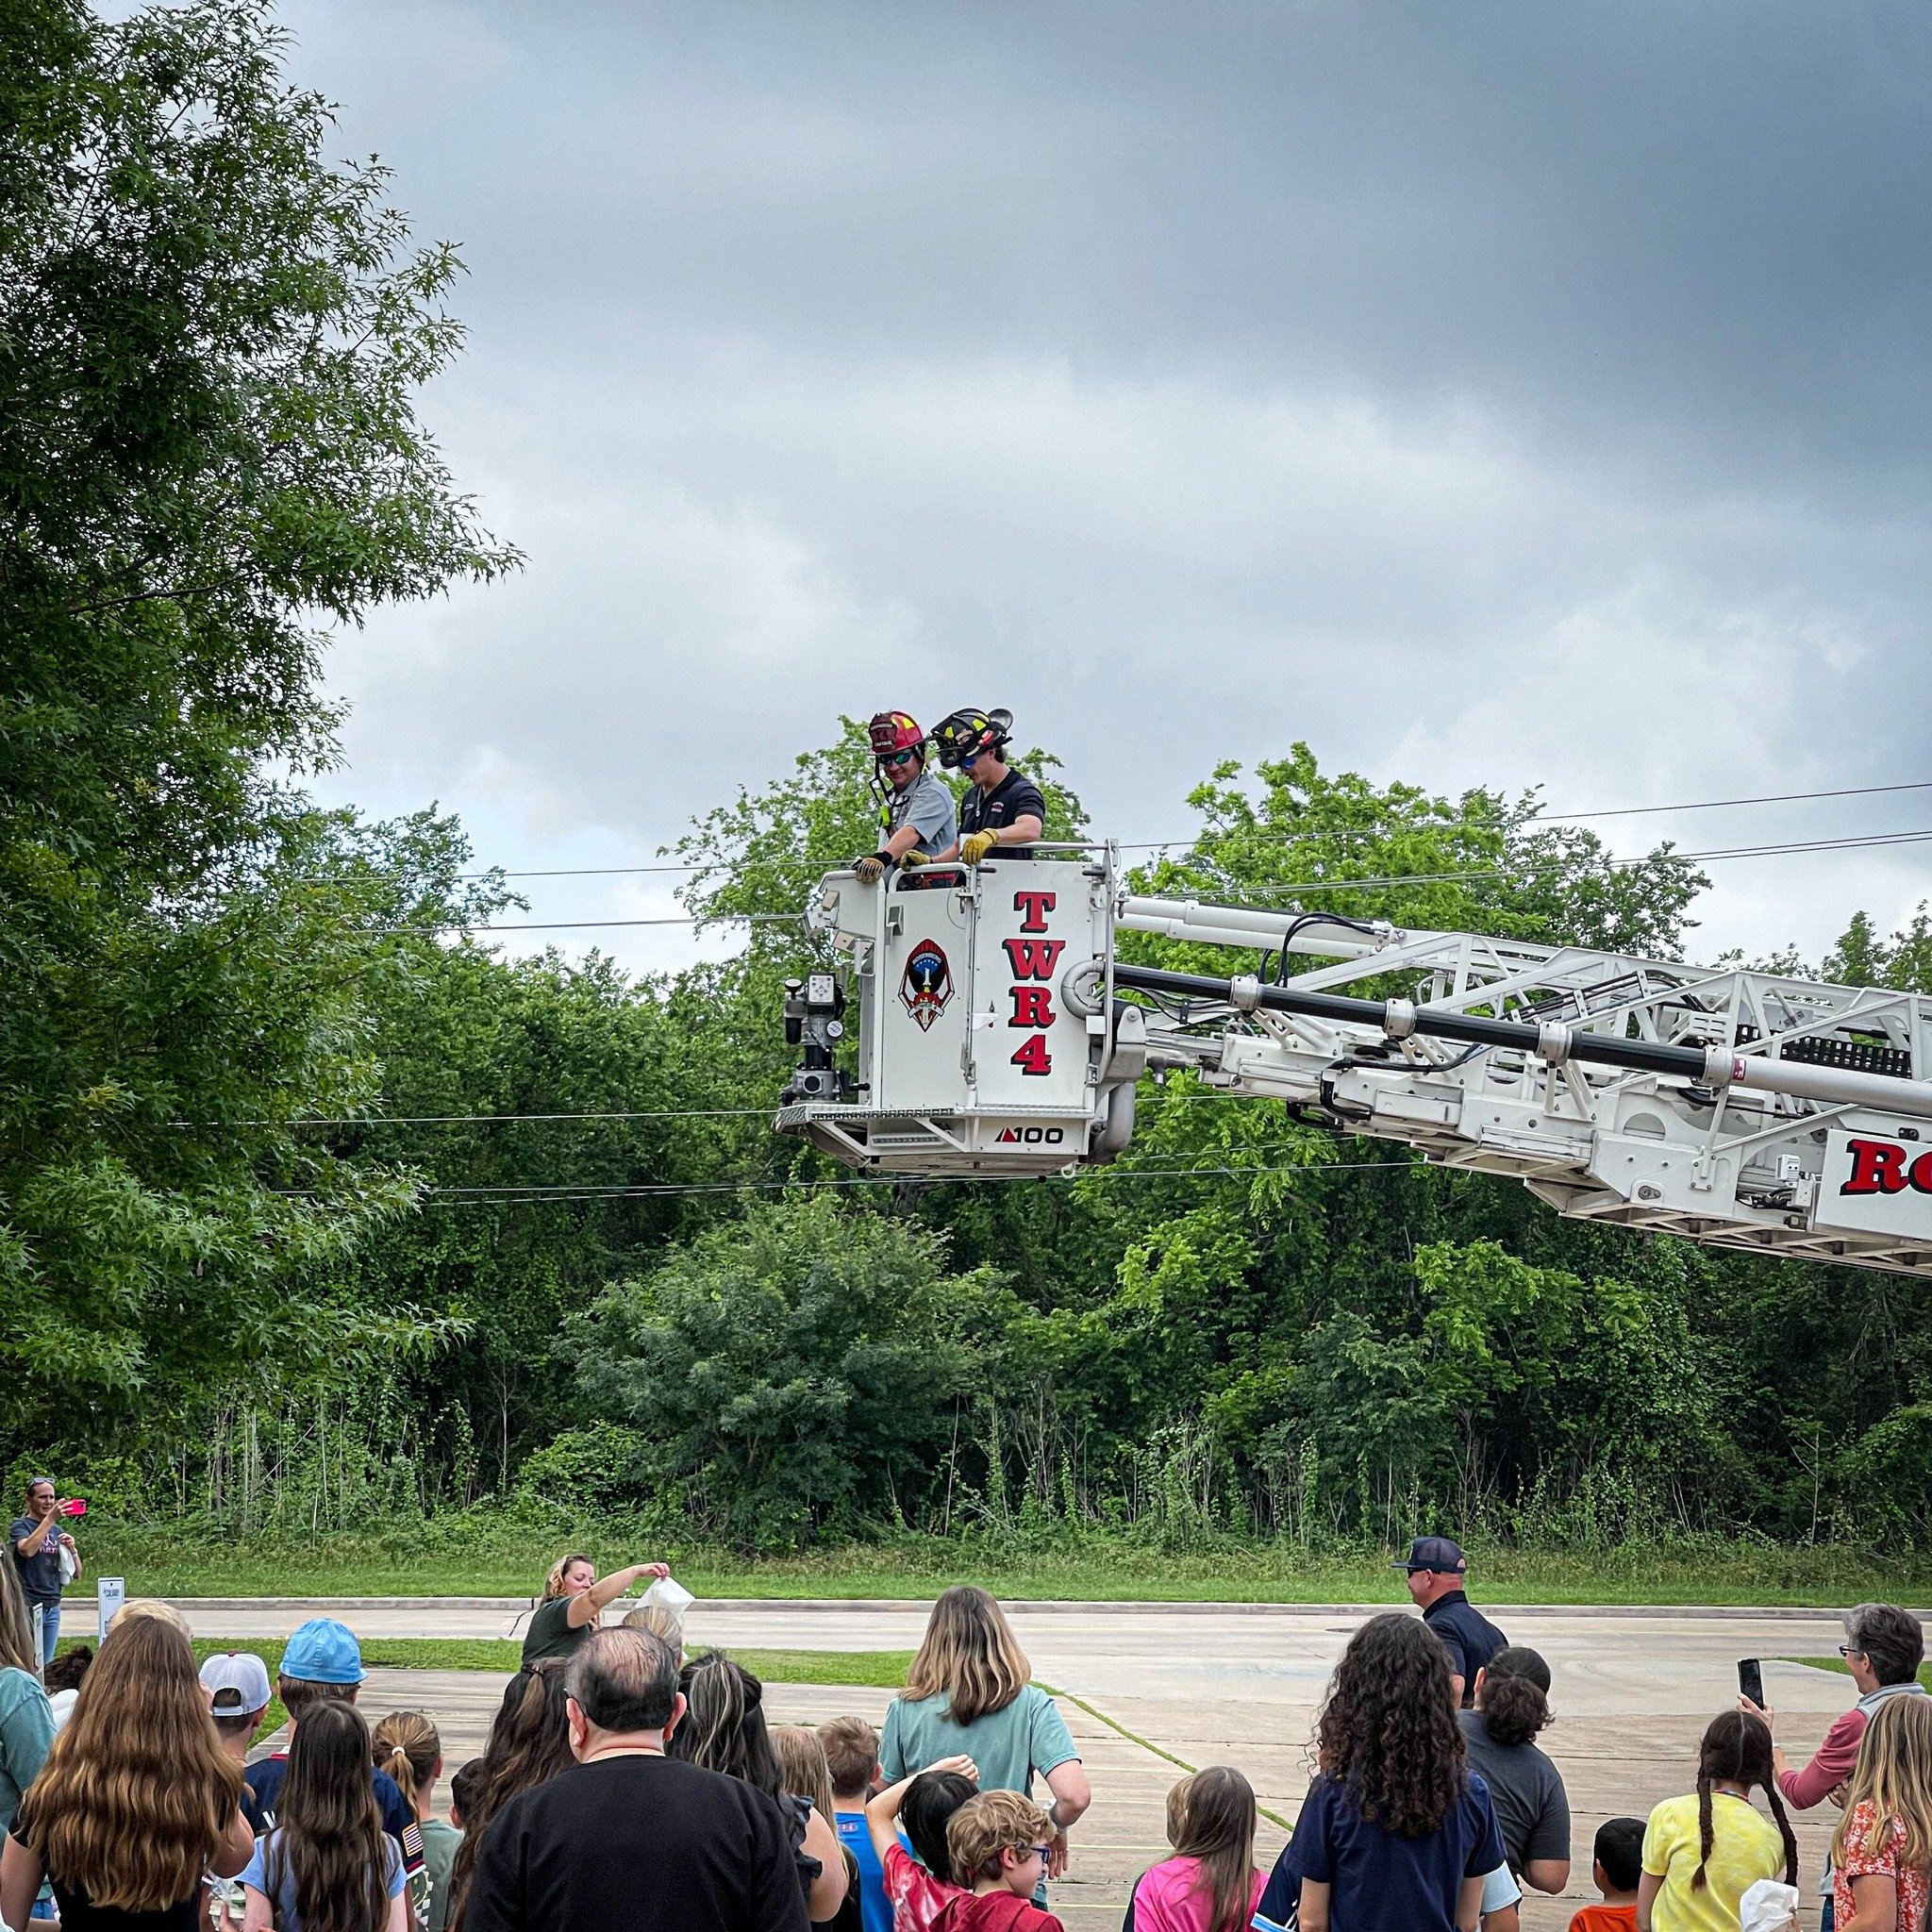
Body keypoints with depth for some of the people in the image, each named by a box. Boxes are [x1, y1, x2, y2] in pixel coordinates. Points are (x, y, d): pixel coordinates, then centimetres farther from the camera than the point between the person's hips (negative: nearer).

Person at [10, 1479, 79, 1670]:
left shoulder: (57, 1530, 15)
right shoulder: (21, 1525, -1)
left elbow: (76, 1573, 15)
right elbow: (27, 1550, -25)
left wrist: (71, 1548, -4)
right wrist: (50, 1518, -28)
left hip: (52, 1608, 6)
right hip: (28, 1607, -6)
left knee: (45, 1665, 6)